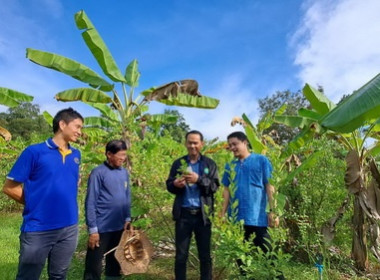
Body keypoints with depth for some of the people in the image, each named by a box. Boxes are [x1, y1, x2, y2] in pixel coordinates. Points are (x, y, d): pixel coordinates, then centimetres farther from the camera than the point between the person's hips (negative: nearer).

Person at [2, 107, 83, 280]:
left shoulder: (76, 155, 6)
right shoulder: (34, 151, -10)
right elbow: (9, 187, -6)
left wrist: (66, 202, 6)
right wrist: (38, 203, -3)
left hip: (69, 228, 5)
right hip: (38, 229, -4)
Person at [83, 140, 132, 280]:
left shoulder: (124, 173, 5)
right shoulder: (98, 173, -13)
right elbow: (90, 203, -13)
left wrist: (127, 219, 4)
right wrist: (93, 229, -13)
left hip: (119, 228, 6)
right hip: (101, 228, -6)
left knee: (115, 264, 19)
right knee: (94, 267, 7)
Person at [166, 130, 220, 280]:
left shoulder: (209, 164, 4)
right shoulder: (178, 163, 8)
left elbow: (215, 186, -5)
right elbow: (169, 185, 5)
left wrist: (199, 179, -21)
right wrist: (175, 184, -17)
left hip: (202, 214, 0)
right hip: (183, 214, 1)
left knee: (205, 254, 12)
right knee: (181, 255, 11)